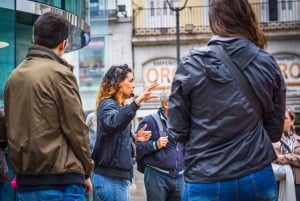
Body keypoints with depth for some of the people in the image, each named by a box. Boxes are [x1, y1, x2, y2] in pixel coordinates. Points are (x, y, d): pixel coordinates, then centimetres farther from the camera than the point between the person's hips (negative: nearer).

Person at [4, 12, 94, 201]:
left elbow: (12, 130, 13)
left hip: (25, 180, 7)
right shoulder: (59, 73, -10)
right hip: (61, 180, -7)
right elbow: (76, 129, -9)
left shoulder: (14, 76, 10)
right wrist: (86, 170, 3)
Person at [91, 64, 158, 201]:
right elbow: (114, 124, -35)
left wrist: (135, 138, 10)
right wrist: (137, 101, -43)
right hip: (110, 178, -9)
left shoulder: (119, 106, 17)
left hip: (118, 176, 9)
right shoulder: (108, 104, -11)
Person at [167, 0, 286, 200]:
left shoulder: (190, 64, -6)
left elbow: (177, 131, -2)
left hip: (205, 181, -2)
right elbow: (275, 131, 8)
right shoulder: (268, 64, -1)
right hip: (257, 177, 2)